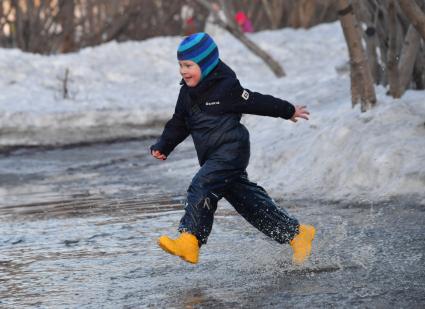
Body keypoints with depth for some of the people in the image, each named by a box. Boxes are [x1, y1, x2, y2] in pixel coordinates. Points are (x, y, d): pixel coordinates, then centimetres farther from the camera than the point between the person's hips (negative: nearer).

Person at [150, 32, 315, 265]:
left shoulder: (226, 88, -11)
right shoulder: (187, 93, 11)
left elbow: (256, 102, -1)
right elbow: (178, 124, 16)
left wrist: (288, 111, 10)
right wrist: (162, 146, 2)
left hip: (231, 151, -8)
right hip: (212, 157, 8)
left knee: (201, 187, -25)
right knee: (248, 199, 12)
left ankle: (189, 241, -33)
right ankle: (297, 233, 22)